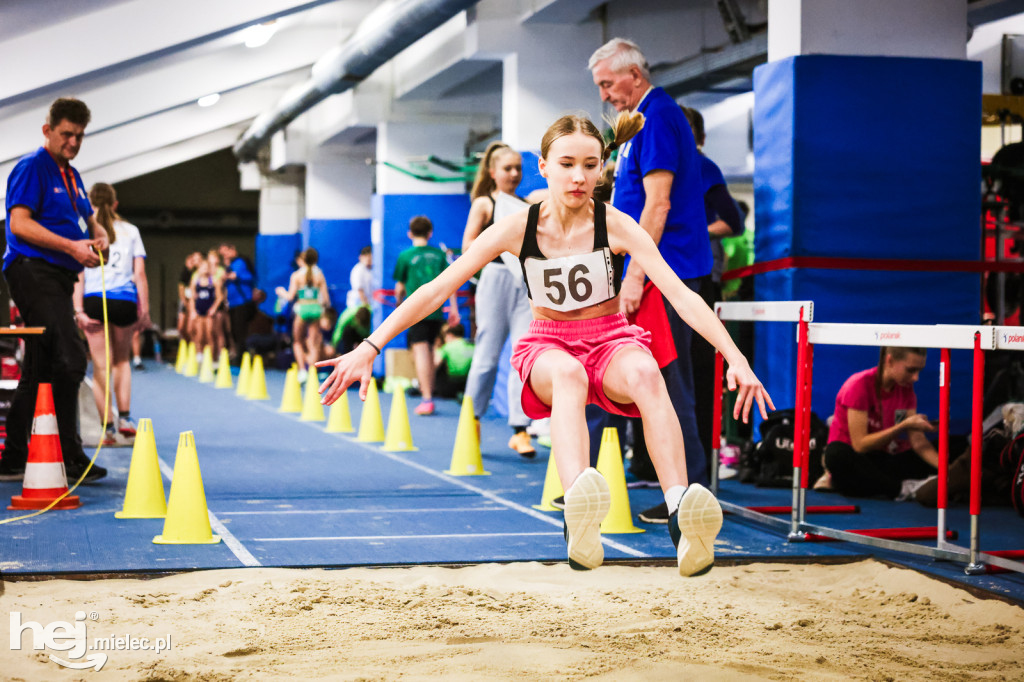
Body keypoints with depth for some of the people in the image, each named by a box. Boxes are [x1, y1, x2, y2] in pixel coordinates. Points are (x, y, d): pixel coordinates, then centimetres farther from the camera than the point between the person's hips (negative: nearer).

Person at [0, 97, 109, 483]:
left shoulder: (71, 176, 21)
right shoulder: (31, 168, -6)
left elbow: (88, 220, 29)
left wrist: (99, 237, 4)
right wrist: (71, 247, -21)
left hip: (58, 277, 10)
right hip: (33, 272, -10)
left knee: (38, 370, 10)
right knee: (69, 360, -18)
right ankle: (69, 456, -14)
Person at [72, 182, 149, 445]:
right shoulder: (130, 231, 10)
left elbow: (78, 274, -2)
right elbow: (140, 274, 3)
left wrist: (78, 310, -6)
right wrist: (144, 311, 4)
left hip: (94, 301, -1)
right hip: (125, 301, 1)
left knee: (101, 366, 2)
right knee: (122, 360, 20)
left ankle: (108, 427, -2)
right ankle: (125, 417, 10)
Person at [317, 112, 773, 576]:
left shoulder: (614, 226, -9)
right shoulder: (519, 229, -8)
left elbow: (681, 294, -16)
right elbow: (437, 289, -10)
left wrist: (736, 360, -27)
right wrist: (369, 347, -18)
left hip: (611, 341, 1)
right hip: (547, 347, 0)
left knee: (645, 373, -37)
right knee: (568, 373, -39)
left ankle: (681, 512, -52)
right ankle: (579, 523, -64)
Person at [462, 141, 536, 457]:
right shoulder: (484, 204, 5)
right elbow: (468, 246, -4)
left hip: (526, 281, 3)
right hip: (496, 276, -3)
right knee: (488, 355, -1)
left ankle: (520, 428, -4)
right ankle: (471, 423, 12)